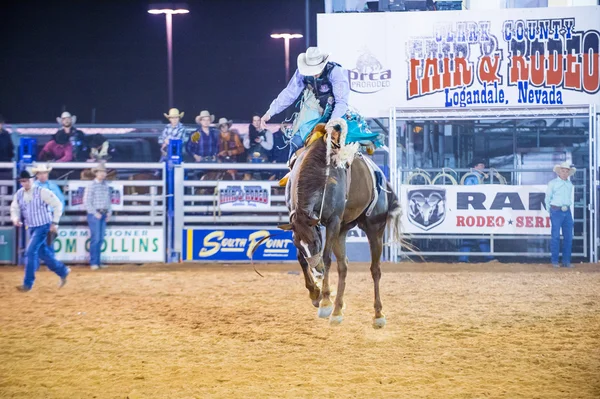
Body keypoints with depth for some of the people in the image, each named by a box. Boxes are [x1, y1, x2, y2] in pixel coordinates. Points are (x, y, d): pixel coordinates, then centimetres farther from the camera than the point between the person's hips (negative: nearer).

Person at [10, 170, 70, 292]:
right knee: (43, 253, 14)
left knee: (30, 251, -16)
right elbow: (15, 208, 7)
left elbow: (58, 205, -11)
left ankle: (28, 284, -10)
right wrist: (15, 219, -16)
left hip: (43, 226, -7)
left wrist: (54, 222, -11)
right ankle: (63, 272, 34)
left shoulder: (42, 192, -16)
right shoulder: (19, 194, 0)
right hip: (31, 228, 7)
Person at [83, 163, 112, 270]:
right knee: (95, 238, -8)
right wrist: (95, 213, -13)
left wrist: (109, 212, 6)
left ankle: (98, 262, 13)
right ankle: (93, 262, -4)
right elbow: (86, 202, -11)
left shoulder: (106, 185, 10)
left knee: (101, 239, 8)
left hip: (103, 214, 6)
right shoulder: (91, 186, -9)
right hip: (94, 214, -6)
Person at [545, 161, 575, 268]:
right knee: (556, 236, -4)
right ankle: (555, 261, 0)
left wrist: (568, 208, 12)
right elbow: (548, 198, 3)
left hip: (567, 211, 5)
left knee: (568, 237, 2)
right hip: (556, 211, -5)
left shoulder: (570, 184, 13)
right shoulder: (553, 183, -1)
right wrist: (550, 212, 3)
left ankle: (566, 261, 7)